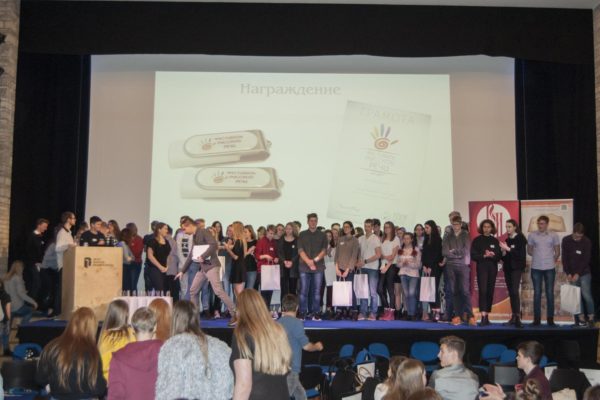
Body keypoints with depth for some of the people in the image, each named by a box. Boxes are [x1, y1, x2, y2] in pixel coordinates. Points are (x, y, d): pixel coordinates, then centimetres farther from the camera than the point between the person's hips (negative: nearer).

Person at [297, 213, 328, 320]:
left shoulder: (322, 235, 10)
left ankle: (315, 313, 4)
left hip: (318, 267, 1)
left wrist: (314, 260, -10)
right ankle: (303, 313, 2)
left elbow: (324, 250, 3)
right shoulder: (302, 235, 9)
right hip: (304, 267, 0)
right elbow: (300, 250, 0)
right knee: (303, 291, -2)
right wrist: (308, 262, -13)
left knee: (317, 291, 0)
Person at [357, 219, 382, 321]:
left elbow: (378, 255, -7)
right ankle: (362, 313, 9)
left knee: (373, 292, -3)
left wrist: (365, 261, -12)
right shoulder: (360, 239, 12)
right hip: (362, 268, 4)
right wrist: (358, 262, -5)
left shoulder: (376, 239, -2)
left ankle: (373, 313, 1)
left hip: (373, 268, -4)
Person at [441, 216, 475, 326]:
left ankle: (470, 316, -9)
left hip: (463, 266, -2)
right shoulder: (447, 237, 12)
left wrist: (453, 252, 2)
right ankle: (456, 316, 5)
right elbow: (445, 252, 0)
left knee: (465, 291, -10)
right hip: (450, 267, 3)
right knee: (454, 292, 2)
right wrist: (459, 254, -4)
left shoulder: (466, 235, 6)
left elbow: (466, 250, -5)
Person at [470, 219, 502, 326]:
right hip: (482, 267, -3)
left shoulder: (495, 241, 12)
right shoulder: (477, 240, 5)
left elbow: (499, 256, 8)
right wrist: (484, 256, -16)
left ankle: (487, 316, 12)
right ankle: (483, 316, -21)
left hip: (493, 268, 3)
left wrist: (492, 255, -13)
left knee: (490, 292, 4)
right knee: (483, 290, -15)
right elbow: (473, 255, -2)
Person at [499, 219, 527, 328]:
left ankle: (518, 317, -21)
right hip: (507, 268, 6)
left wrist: (508, 249, -17)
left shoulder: (520, 239, -3)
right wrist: (503, 252, -6)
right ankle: (513, 317, 9)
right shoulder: (507, 240, 13)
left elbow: (521, 254, -13)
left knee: (515, 291, -17)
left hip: (516, 268, -6)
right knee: (510, 292, 5)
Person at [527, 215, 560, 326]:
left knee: (550, 293, 3)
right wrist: (537, 257, 3)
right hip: (536, 268, 1)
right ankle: (537, 319, 10)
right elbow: (529, 250, 12)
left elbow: (557, 252, 8)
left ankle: (550, 319, 10)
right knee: (537, 293, 4)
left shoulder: (553, 235, 1)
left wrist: (553, 261, 3)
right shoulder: (532, 235, 2)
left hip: (550, 268, 0)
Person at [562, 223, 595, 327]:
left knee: (586, 295, -7)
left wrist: (578, 273, -16)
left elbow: (586, 260, -11)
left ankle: (591, 318, 4)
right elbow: (565, 258, -1)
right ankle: (578, 318, 7)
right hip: (572, 273, 2)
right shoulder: (566, 240, -3)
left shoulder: (587, 242, -9)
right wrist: (568, 273, -8)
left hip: (584, 273, -2)